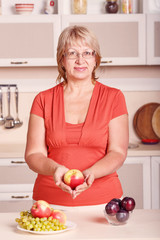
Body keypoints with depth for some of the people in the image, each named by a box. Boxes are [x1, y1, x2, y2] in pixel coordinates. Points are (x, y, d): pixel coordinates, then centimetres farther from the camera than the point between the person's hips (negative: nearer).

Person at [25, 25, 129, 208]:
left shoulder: (113, 98, 4)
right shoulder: (43, 100, 5)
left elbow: (118, 153, -2)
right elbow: (33, 154, 1)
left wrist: (91, 173, -21)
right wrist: (55, 169, -20)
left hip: (102, 200, 0)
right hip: (51, 200, 1)